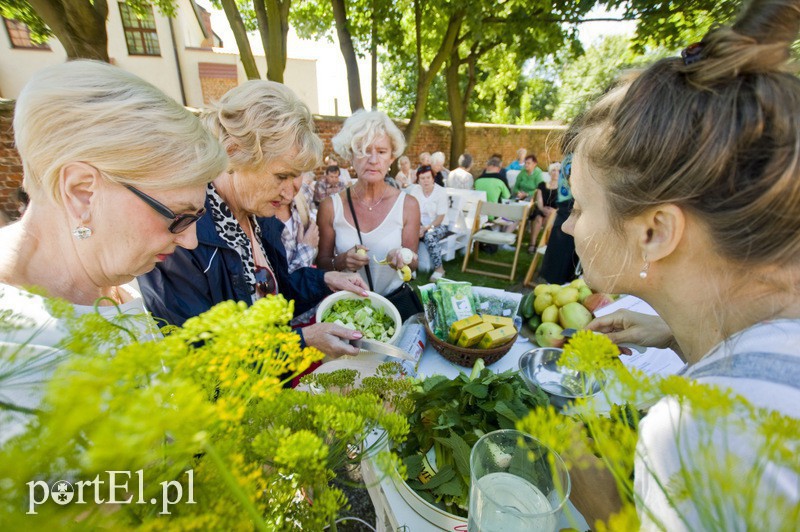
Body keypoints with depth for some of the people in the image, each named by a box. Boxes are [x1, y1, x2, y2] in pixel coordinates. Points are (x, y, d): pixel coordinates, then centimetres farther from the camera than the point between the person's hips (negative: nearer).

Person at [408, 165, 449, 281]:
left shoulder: (441, 192, -10)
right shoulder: (414, 190, 0)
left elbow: (440, 217, -12)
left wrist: (426, 228, -23)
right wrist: (418, 226, -18)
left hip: (439, 225, -3)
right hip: (421, 225, 3)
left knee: (429, 236, -36)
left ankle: (439, 269, -20)